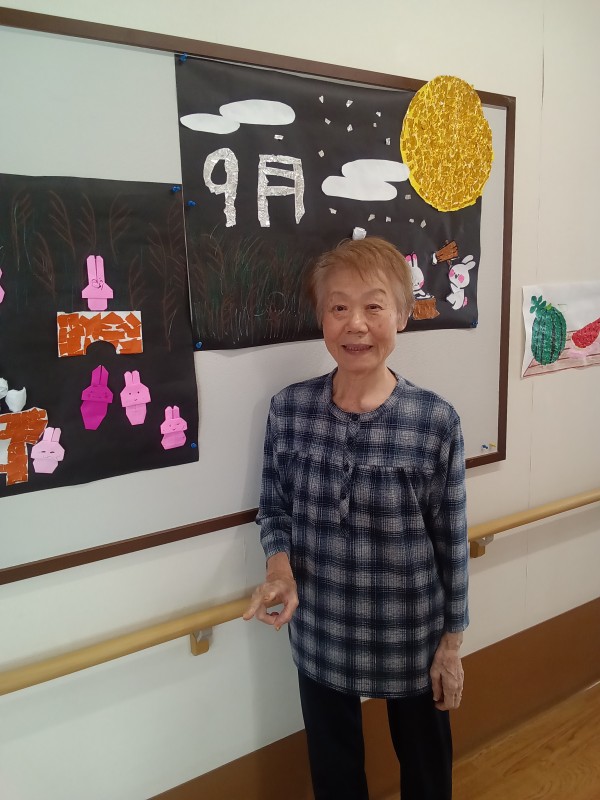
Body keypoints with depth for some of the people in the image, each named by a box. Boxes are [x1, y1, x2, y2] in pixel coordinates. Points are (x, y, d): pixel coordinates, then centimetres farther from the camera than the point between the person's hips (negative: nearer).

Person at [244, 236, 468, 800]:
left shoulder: (435, 421, -17)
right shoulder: (288, 409, -12)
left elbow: (452, 539, -8)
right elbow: (273, 508, 1)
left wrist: (452, 641, -1)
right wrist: (279, 568, -18)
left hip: (412, 637, -1)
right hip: (319, 635, 2)